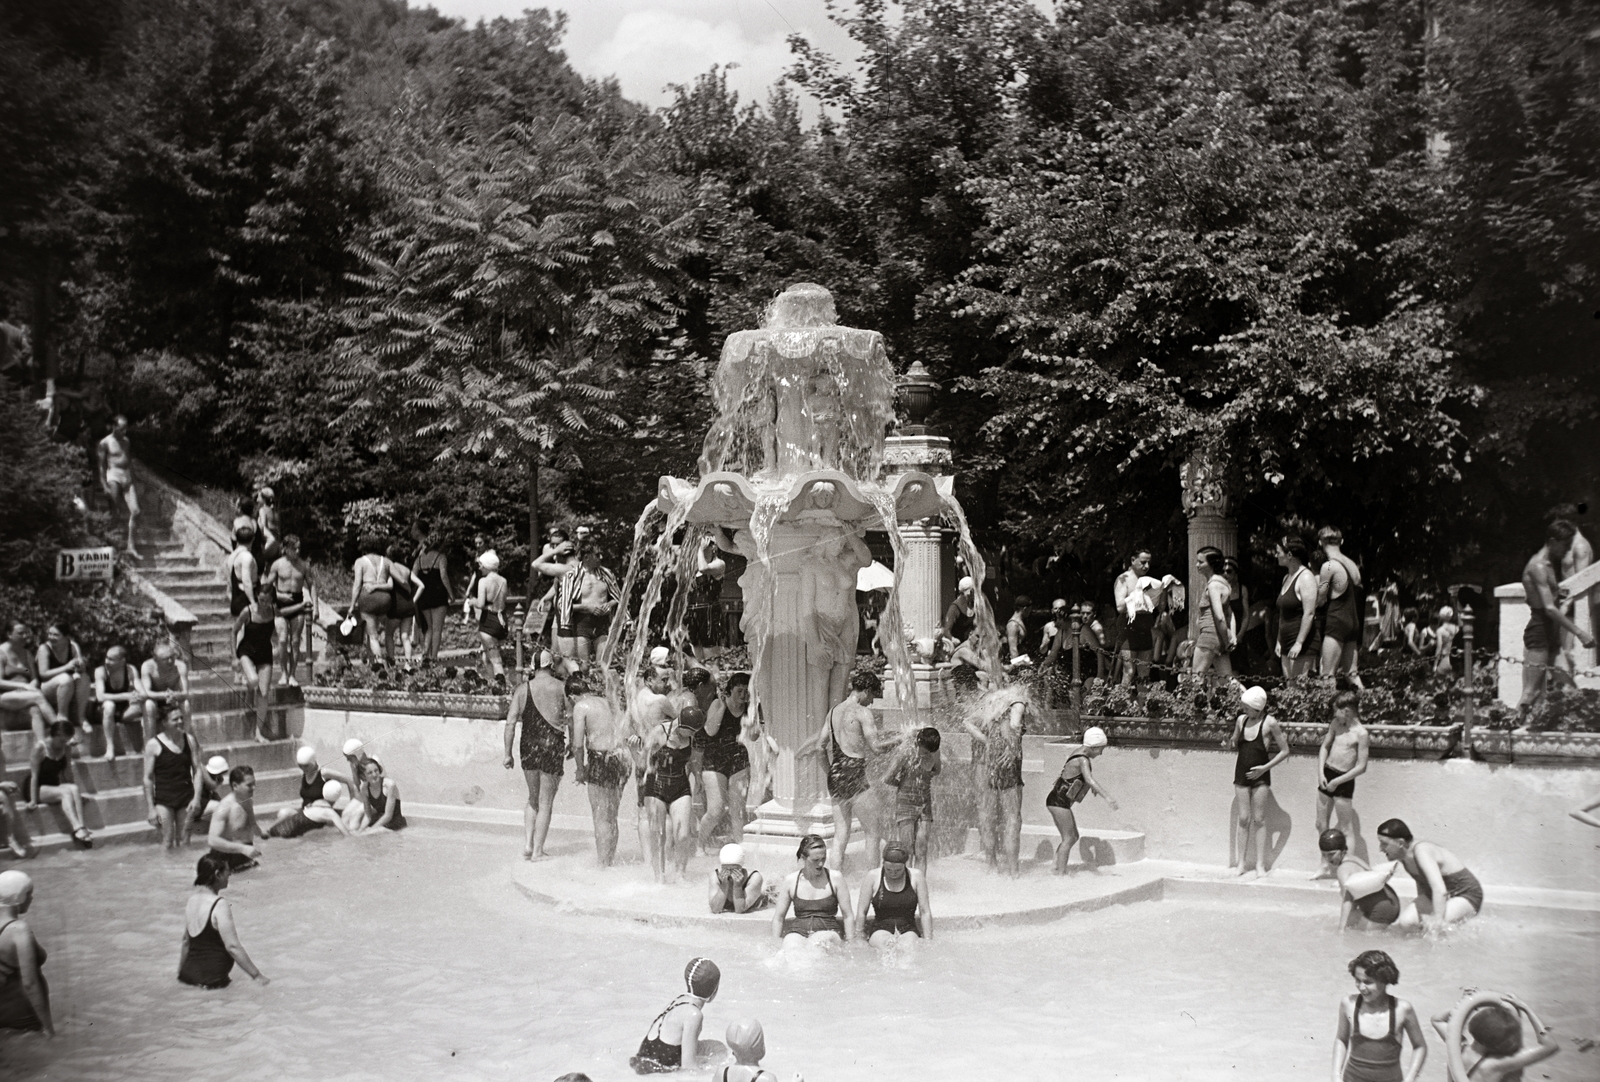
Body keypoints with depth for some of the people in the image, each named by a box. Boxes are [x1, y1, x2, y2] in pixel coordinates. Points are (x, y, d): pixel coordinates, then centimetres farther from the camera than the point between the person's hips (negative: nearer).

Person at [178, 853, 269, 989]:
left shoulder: (191, 901, 8)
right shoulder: (220, 905, -15)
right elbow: (232, 947, -18)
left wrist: (180, 973, 30)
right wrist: (256, 975, -14)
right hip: (211, 980, -7)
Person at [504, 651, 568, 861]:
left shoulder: (522, 689, 0)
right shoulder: (561, 688, -3)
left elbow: (510, 722, -3)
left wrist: (508, 754, 1)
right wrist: (573, 746, 17)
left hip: (529, 745, 2)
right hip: (553, 745, -2)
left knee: (533, 798, 20)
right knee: (545, 802, 7)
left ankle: (528, 844, 11)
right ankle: (538, 850, 9)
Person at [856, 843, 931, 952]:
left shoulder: (916, 876, 3)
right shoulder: (873, 877, 2)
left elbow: (925, 912, 6)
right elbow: (861, 912, 7)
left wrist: (928, 941, 0)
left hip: (908, 930, 0)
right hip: (880, 929, 0)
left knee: (908, 947, -37)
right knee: (887, 947, -37)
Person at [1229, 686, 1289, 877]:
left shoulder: (1269, 722, -10)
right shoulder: (1241, 720, 2)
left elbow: (1284, 751, -4)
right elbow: (1234, 741, 18)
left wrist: (1265, 767, -12)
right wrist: (1228, 743, -6)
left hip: (1260, 776, -3)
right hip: (1241, 773, 3)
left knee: (1259, 820, 0)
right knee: (1244, 819, 5)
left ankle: (1260, 865, 6)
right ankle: (1241, 863, 9)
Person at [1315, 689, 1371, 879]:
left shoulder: (1361, 733, -15)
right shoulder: (1336, 724, 4)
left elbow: (1361, 767, -16)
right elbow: (1325, 747, 12)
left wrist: (1337, 781, -16)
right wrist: (1321, 773, 0)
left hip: (1343, 781, -7)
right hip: (1327, 776, 7)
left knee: (1345, 829, -1)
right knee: (1321, 825, 13)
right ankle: (1327, 868, 25)